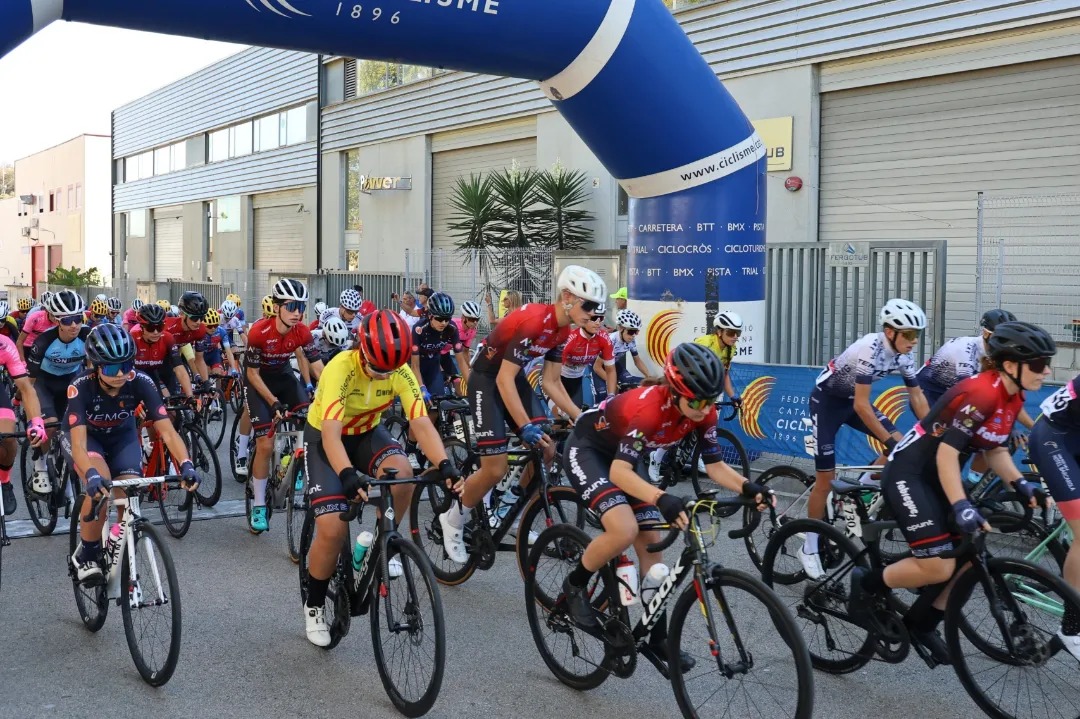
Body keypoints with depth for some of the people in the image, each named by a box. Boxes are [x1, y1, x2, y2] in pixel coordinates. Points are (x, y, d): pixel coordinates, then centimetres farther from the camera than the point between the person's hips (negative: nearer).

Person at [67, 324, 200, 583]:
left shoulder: (140, 383, -29)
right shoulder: (82, 387, -34)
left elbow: (167, 430, -33)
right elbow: (78, 443, -41)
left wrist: (186, 464, -49)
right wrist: (92, 474, -60)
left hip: (122, 436, 2)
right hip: (85, 436, -2)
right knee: (100, 486, -30)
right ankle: (85, 554, -8)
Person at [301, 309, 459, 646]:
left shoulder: (401, 373, -21)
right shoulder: (341, 369, -33)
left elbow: (422, 424, -26)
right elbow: (331, 432, -42)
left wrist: (444, 464, -43)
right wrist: (348, 475, -59)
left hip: (367, 433, 3)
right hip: (324, 436, -3)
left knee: (402, 471, -32)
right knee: (333, 529, -17)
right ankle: (314, 605, 8)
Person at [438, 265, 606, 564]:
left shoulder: (563, 330, -3)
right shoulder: (533, 320, -30)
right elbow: (504, 379, -32)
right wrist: (526, 427, -35)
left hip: (515, 377, 8)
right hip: (487, 379, -8)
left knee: (547, 450, -2)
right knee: (496, 469, -13)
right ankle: (453, 519, 11)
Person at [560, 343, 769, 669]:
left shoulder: (703, 413, -16)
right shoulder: (648, 406, -37)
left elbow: (716, 467, -10)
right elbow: (619, 472, -42)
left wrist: (748, 487, -29)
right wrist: (662, 499, -57)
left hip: (623, 456, 7)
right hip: (586, 450, -7)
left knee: (651, 544, 1)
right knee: (624, 531, -28)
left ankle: (659, 637, 12)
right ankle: (574, 586, -2)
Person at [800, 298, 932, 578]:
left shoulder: (903, 356, -10)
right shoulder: (870, 350, -33)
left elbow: (917, 398, -1)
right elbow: (862, 406, -34)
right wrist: (888, 442, -34)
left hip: (852, 399, 7)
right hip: (826, 400, -7)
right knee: (826, 479, -7)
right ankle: (809, 548, 6)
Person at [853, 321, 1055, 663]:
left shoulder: (1012, 397, 5)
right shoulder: (980, 393, -25)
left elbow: (995, 449, 14)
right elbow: (946, 454, -26)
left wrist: (1020, 484, 0)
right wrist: (961, 506, -32)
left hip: (937, 477, 10)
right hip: (908, 474, -10)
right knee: (939, 568, -15)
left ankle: (922, 623, 19)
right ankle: (866, 582, 8)